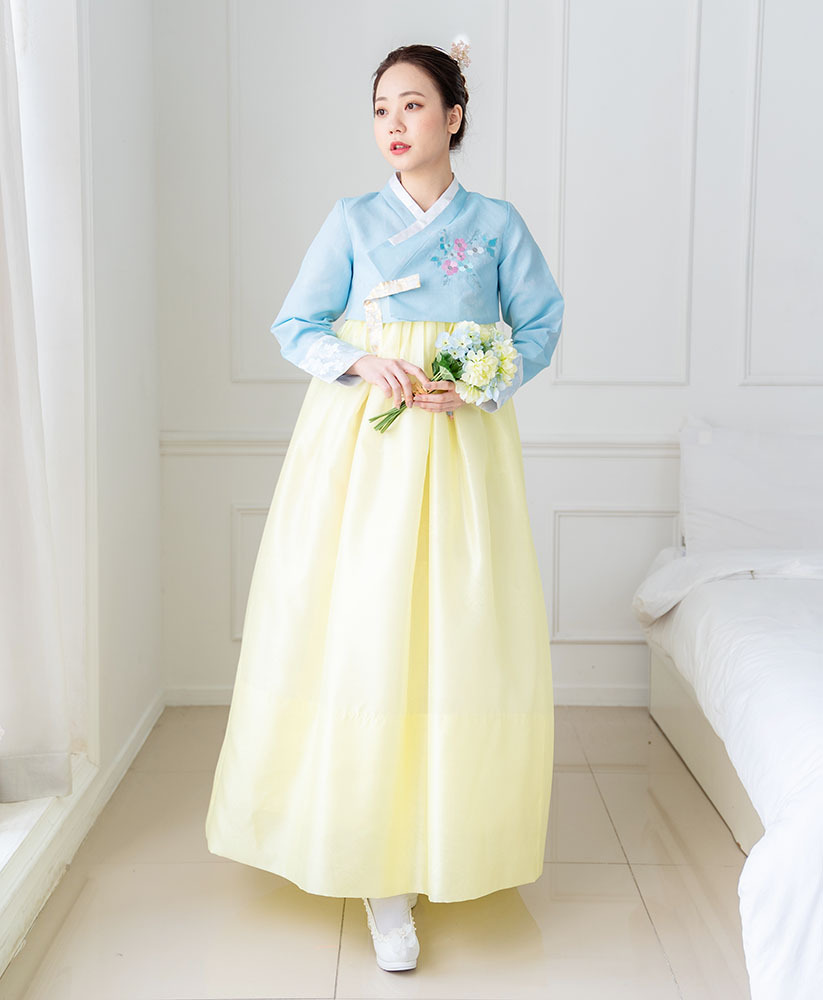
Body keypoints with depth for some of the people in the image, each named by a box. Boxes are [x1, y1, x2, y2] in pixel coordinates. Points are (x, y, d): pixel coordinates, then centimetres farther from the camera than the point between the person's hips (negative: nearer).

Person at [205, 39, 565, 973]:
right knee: (361, 629, -5)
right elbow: (296, 325, 7)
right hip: (360, 440, 0)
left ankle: (442, 834, 19)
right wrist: (361, 362, -12)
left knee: (457, 634, -1)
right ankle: (379, 867, 4)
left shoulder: (497, 223, 7)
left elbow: (542, 326, 9)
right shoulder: (352, 220, 7)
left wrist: (480, 384, -8)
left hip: (461, 441, 1)